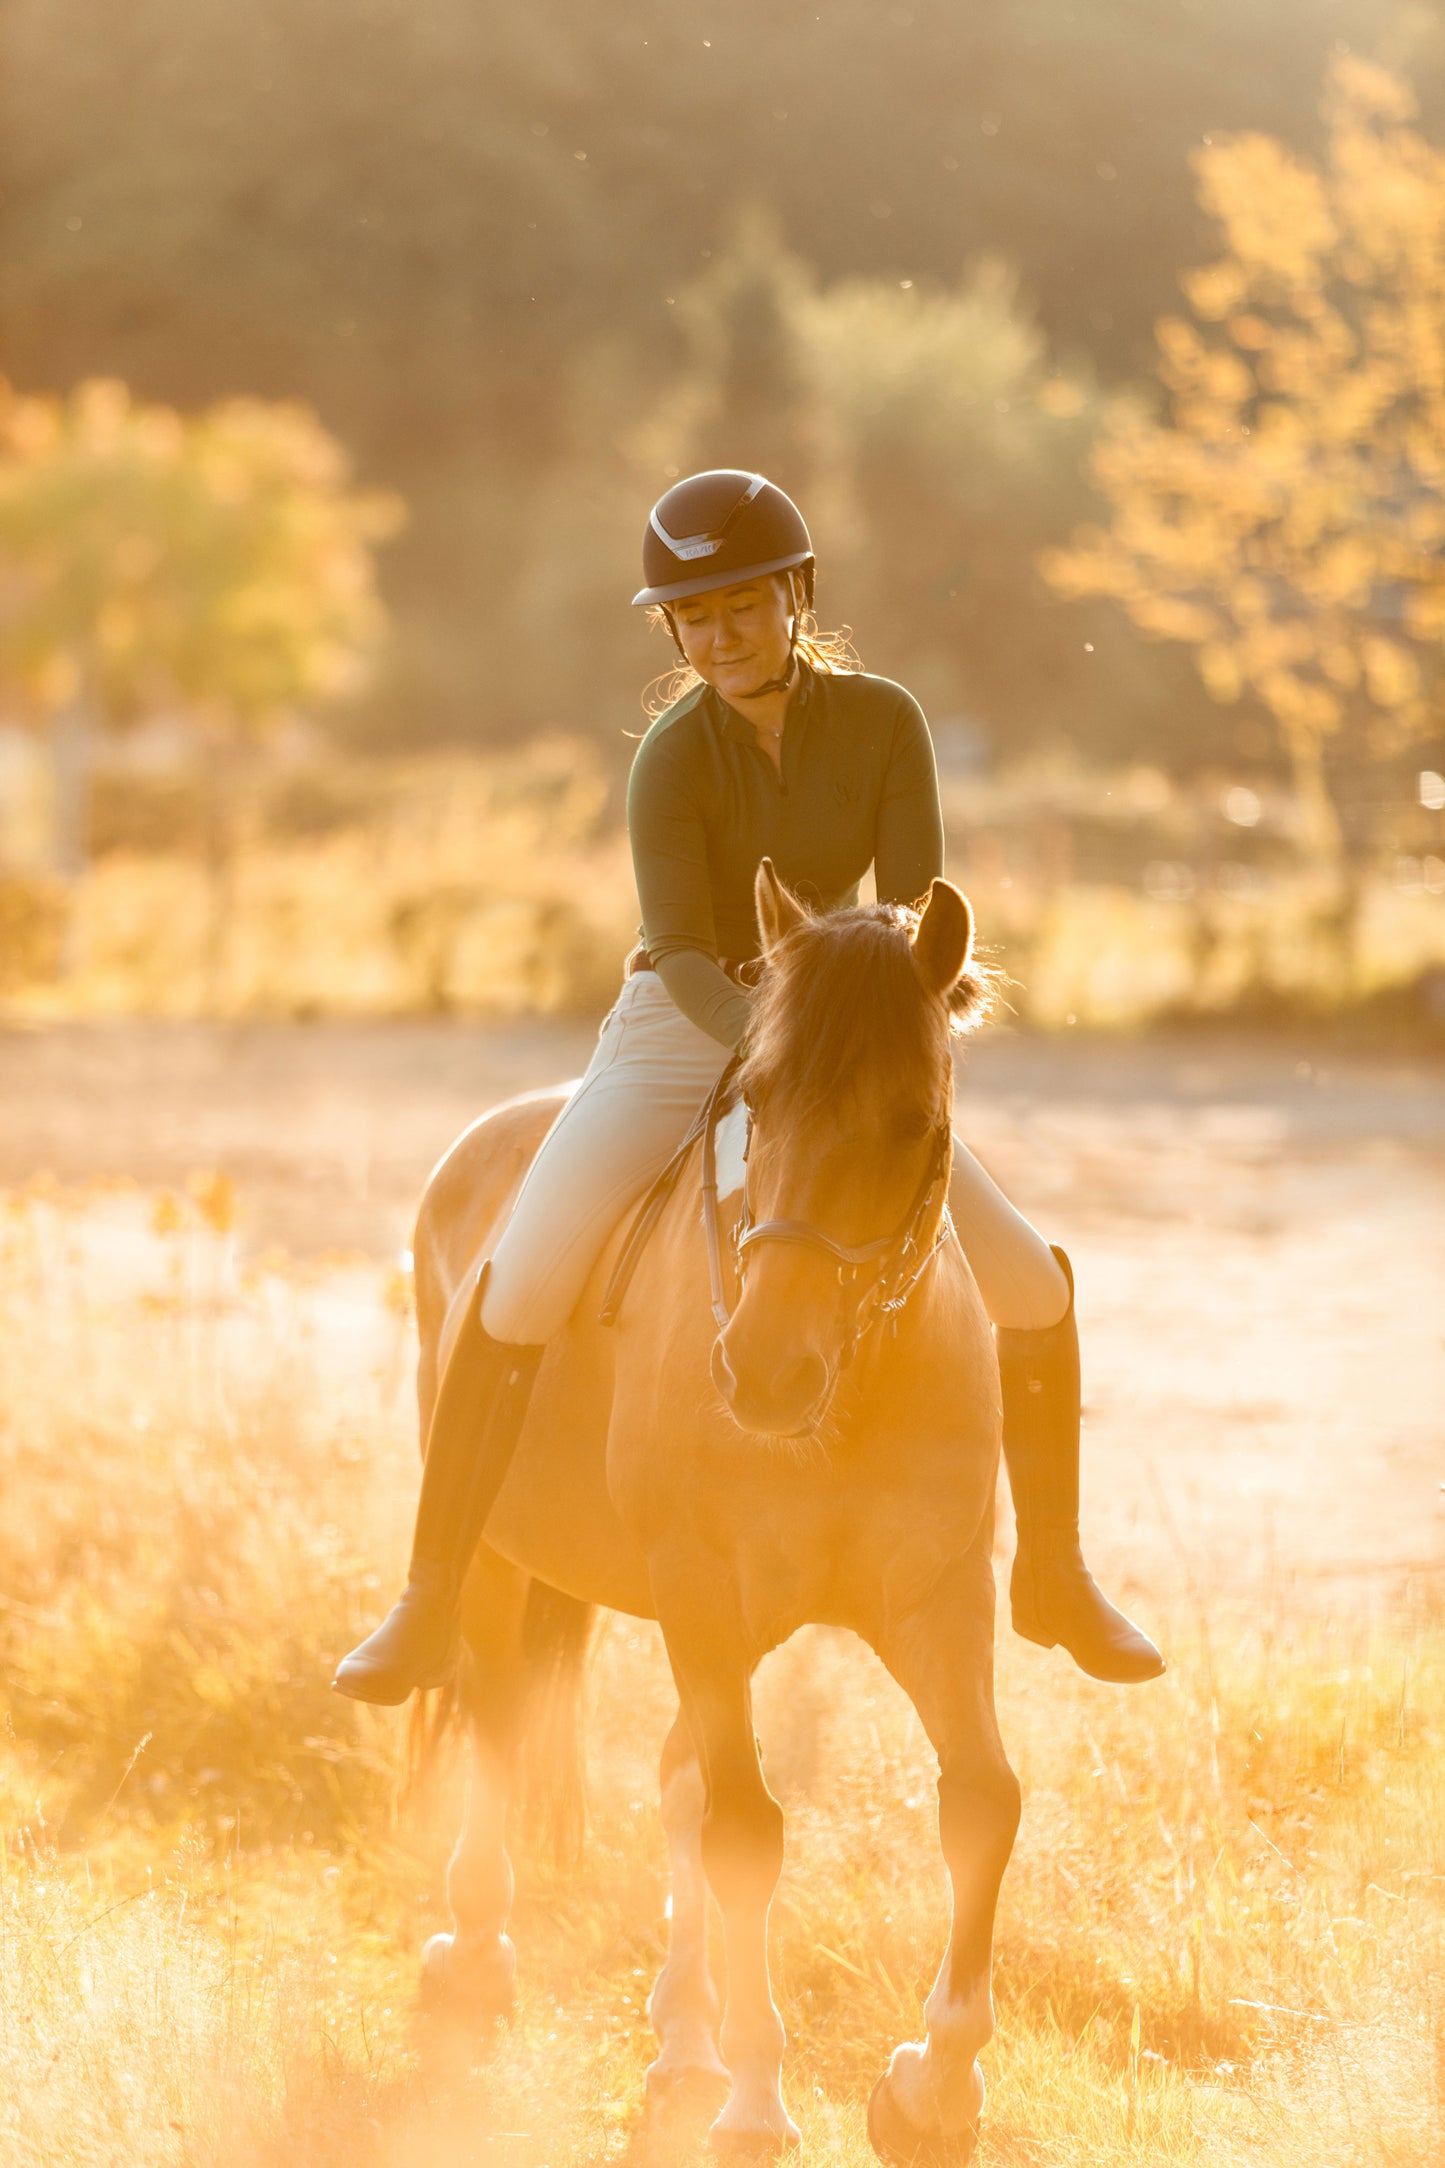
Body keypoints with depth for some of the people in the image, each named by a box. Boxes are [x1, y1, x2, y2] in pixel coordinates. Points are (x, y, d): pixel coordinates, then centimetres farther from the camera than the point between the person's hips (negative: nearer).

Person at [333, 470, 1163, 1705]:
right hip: (679, 1043, -3)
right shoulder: (675, 758, -15)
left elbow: (916, 917, -11)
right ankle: (428, 1610, -14)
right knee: (521, 1289, -24)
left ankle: (1055, 1576, 17)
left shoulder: (884, 723, -7)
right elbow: (682, 953, -26)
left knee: (1030, 1284, -5)